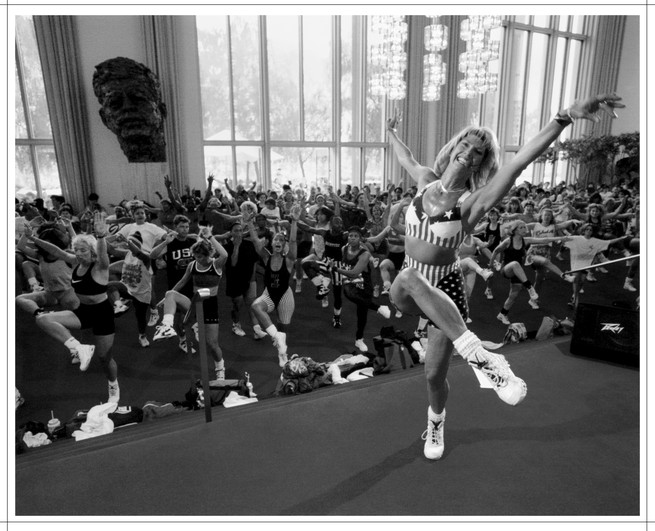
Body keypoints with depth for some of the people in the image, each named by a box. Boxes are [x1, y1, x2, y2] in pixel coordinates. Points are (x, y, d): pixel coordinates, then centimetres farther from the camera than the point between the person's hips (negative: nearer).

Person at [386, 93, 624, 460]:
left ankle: (435, 424, 38)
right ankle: (480, 357, -39)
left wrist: (566, 118, -41)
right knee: (410, 279, -36)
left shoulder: (473, 201, -15)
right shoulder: (427, 180, -2)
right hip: (408, 289, 3)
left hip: (446, 289, -3)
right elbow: (408, 160, 20)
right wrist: (391, 133, 36)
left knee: (435, 375, 3)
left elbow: (518, 164, -30)